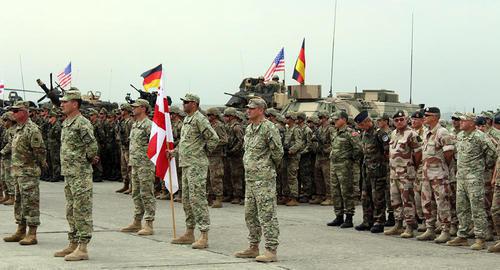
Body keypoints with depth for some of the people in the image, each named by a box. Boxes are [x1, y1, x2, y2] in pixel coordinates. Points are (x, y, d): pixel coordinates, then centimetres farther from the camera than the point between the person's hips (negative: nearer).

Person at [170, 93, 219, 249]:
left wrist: (204, 151, -7)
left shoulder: (200, 119, -14)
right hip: (186, 164, 10)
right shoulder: (187, 119, 17)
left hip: (197, 165, -10)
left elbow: (214, 138, -18)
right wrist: (174, 152, 20)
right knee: (187, 199, 14)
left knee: (198, 198, -12)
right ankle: (189, 233, 23)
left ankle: (204, 236, -12)